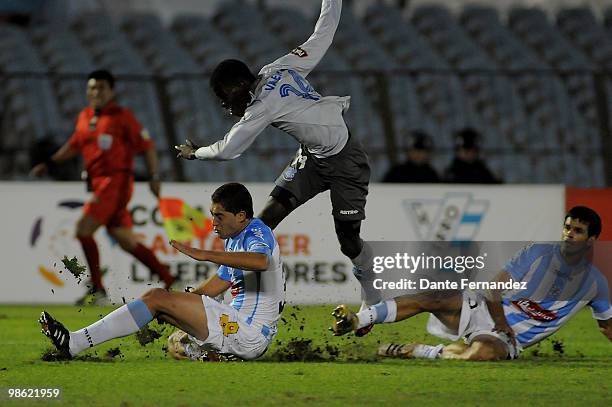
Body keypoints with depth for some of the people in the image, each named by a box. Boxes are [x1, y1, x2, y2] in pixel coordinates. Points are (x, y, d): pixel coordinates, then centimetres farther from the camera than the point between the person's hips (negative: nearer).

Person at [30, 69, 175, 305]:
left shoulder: (122, 117, -6)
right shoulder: (84, 117, 14)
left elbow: (147, 146, -4)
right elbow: (74, 145, 28)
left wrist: (154, 177, -9)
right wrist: (49, 164, 20)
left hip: (116, 181, -8)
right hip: (98, 183, 8)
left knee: (83, 229, -16)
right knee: (126, 240, 9)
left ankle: (97, 292, -11)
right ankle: (170, 282, 18)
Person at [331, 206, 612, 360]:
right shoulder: (537, 254, -3)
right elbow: (494, 288, -6)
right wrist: (502, 325, -14)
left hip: (511, 339, -1)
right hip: (487, 312, 1)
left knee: (483, 352, -38)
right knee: (434, 299, -24)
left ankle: (414, 351, -21)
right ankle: (355, 321, -23)